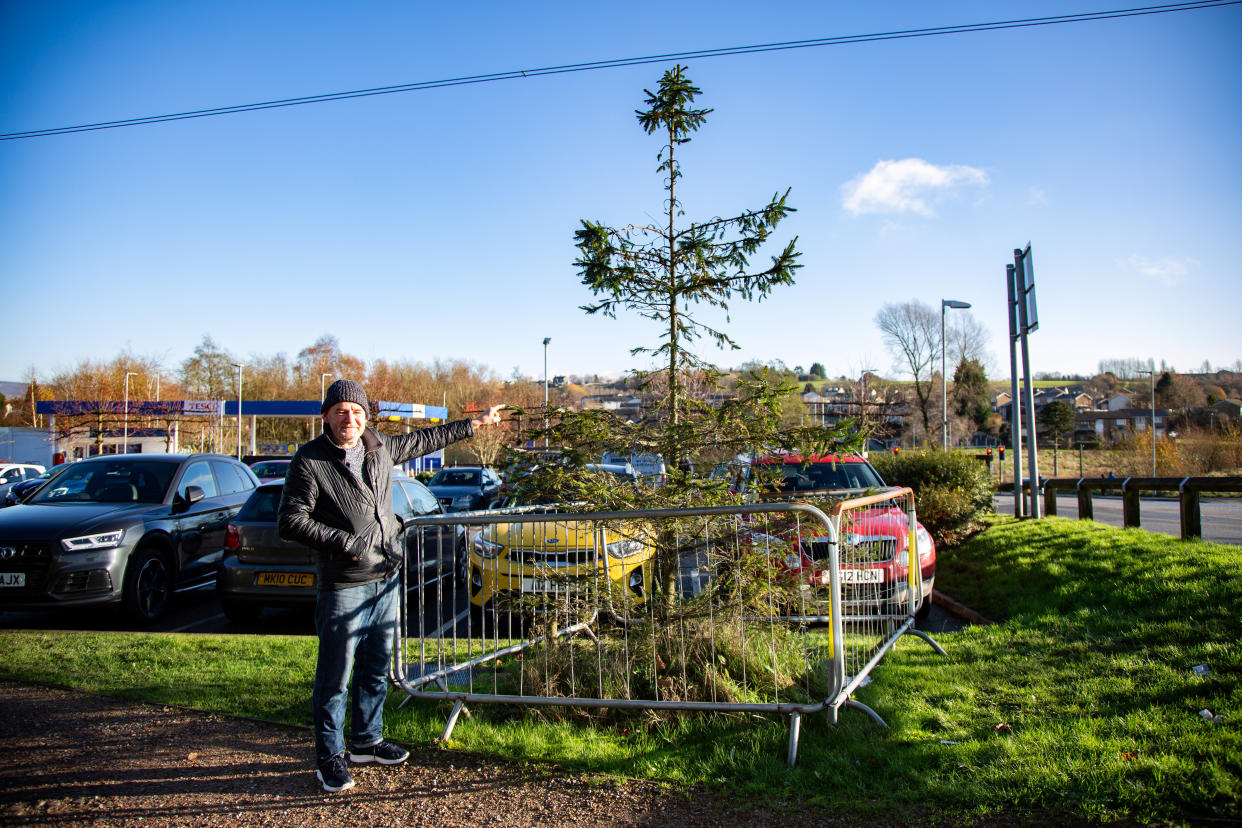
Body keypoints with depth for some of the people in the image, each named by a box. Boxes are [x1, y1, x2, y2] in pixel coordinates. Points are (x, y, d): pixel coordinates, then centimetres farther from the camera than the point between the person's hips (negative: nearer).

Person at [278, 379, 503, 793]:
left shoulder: (379, 447, 6)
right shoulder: (310, 460, -12)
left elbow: (424, 440, 22)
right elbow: (291, 521, -13)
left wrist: (475, 423, 27)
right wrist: (343, 542, -20)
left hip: (385, 578, 6)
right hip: (343, 586, -6)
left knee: (377, 669, 17)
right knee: (335, 676, 1)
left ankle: (366, 740, 32)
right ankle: (330, 757, 17)